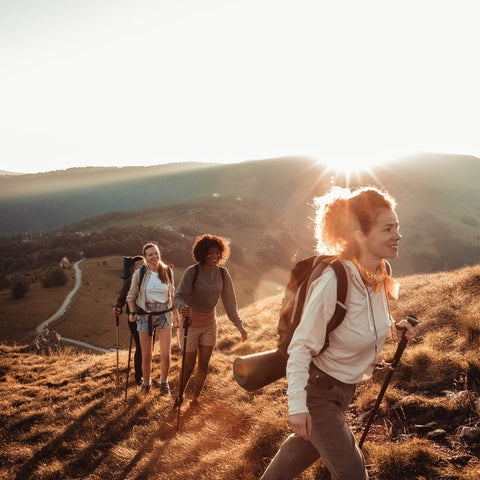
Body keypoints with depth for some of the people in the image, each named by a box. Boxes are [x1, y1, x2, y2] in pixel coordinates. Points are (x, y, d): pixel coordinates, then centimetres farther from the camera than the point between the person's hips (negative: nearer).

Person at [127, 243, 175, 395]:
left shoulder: (168, 271, -2)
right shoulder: (139, 273, -8)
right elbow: (131, 296, 2)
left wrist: (174, 311, 14)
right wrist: (132, 313, -6)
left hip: (164, 315, 1)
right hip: (145, 316, -1)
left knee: (165, 354, -2)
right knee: (146, 355, 5)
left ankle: (164, 382, 21)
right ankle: (146, 383, 29)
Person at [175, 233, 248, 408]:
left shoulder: (222, 273, -7)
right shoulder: (192, 272, -20)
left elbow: (229, 301, -4)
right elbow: (180, 295, -28)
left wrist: (239, 325, -10)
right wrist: (182, 307, -51)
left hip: (210, 323, 4)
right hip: (191, 322, -4)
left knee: (204, 363, 8)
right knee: (189, 363, 5)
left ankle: (195, 398, 26)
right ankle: (180, 395, 29)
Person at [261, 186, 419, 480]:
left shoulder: (380, 274, -9)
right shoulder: (334, 281, -31)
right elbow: (301, 345, -26)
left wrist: (394, 329, -7)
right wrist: (297, 404, -26)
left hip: (345, 388, 8)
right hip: (317, 388, -8)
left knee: (307, 445, 27)